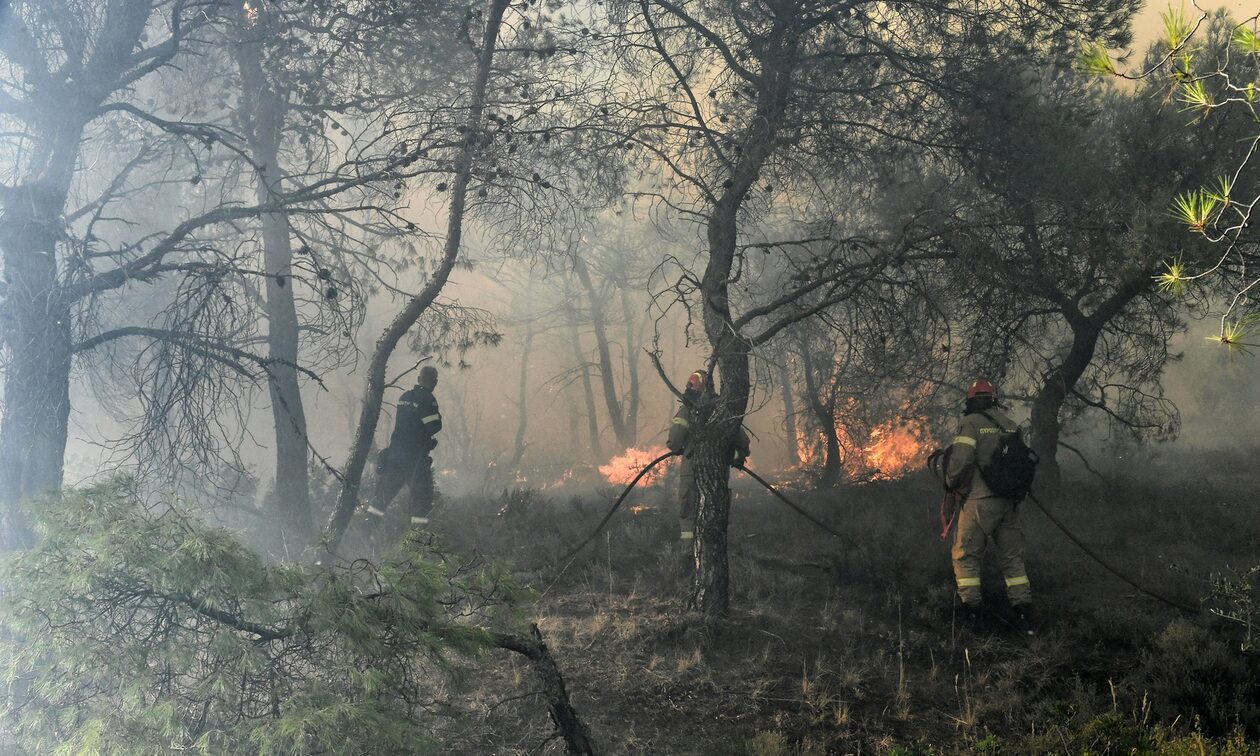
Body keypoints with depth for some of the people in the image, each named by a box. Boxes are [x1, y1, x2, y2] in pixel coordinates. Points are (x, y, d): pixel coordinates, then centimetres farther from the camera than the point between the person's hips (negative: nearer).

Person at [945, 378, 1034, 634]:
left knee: (966, 556, 6)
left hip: (980, 501, -5)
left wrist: (952, 484, 1)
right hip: (1009, 502, 6)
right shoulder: (1010, 425, 11)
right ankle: (1024, 614, 9)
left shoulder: (971, 423, -7)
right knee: (1012, 558, 12)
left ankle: (971, 611, 5)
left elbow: (960, 459, -16)